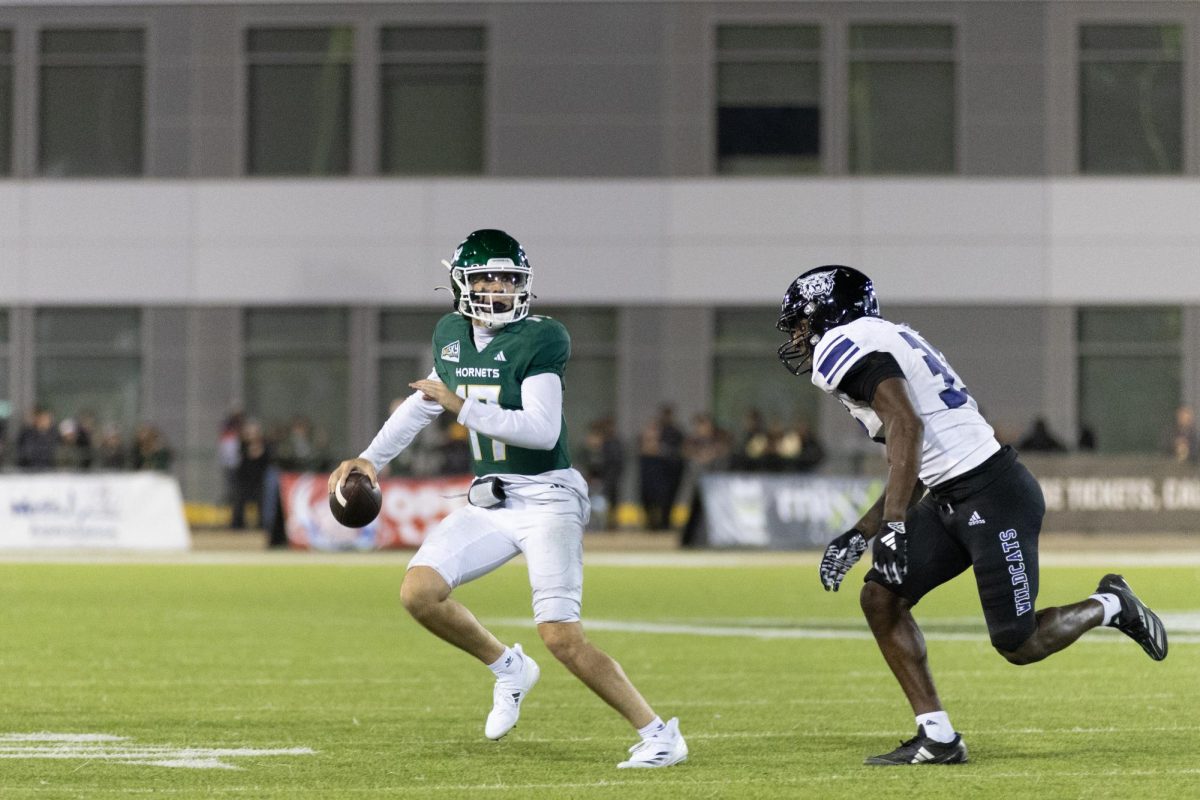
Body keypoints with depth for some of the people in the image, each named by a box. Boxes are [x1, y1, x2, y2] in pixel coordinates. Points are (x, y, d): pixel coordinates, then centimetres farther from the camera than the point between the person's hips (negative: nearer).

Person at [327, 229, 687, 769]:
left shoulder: (539, 340, -14)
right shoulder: (451, 335, 8)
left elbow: (543, 430, -23)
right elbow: (424, 402, 26)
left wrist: (464, 408, -26)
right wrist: (372, 458, 22)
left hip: (546, 496, -7)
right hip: (489, 501, 7)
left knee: (561, 636, -16)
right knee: (420, 593, -7)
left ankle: (659, 735, -6)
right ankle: (508, 669, 16)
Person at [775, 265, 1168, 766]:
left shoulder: (846, 348, -11)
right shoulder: (879, 349, 20)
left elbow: (907, 428, -25)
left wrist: (893, 526, -28)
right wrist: (860, 535, 20)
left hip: (992, 497, -10)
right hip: (950, 499, 10)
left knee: (1018, 645, -6)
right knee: (880, 599, 2)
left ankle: (1110, 607, 20)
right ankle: (936, 737, 3)